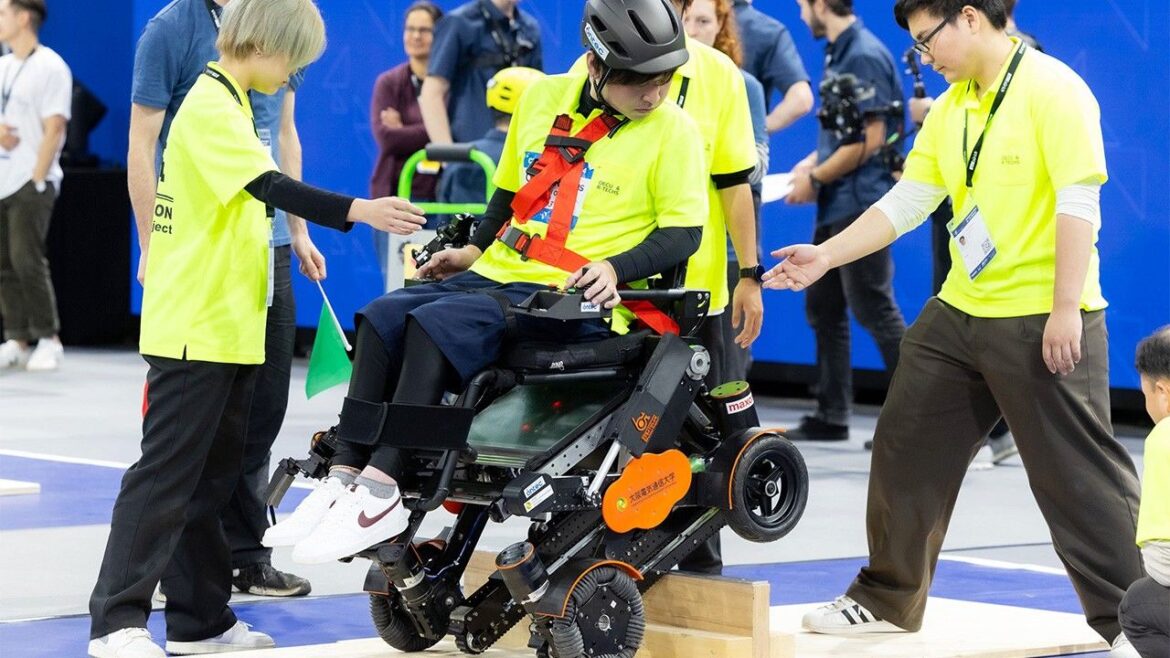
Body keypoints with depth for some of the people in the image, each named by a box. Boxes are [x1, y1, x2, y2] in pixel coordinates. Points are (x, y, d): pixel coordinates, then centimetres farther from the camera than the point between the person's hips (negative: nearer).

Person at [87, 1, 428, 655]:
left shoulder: (234, 103, 15)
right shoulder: (210, 105, -16)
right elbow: (269, 185, -28)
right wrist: (359, 211, -36)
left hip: (232, 324, 10)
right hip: (193, 327, -10)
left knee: (213, 476, 12)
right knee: (166, 473, -9)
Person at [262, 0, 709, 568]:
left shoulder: (674, 130, -7)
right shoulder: (542, 98, 9)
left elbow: (684, 233, -6)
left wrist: (615, 268, -20)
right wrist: (475, 249, 13)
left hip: (577, 300, -7)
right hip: (499, 274, 7)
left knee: (439, 323, -27)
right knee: (383, 318, -11)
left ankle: (381, 490, -30)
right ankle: (346, 475, -15)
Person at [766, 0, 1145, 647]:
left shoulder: (1052, 89, -13)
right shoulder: (948, 108, 11)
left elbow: (1078, 203, -18)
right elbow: (906, 202, 15)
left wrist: (1065, 309, -23)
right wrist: (825, 256, 9)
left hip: (1043, 320, -8)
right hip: (959, 312, 8)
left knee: (1079, 476, -5)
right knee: (904, 447, 14)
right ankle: (888, 598, 29)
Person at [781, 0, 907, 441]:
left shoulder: (864, 56, -15)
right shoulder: (839, 54, 14)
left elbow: (869, 141, -20)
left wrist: (816, 179, -12)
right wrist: (813, 162, 9)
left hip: (861, 204, -10)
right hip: (836, 206, 10)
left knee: (875, 310, -7)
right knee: (823, 306, 13)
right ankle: (831, 416, 19)